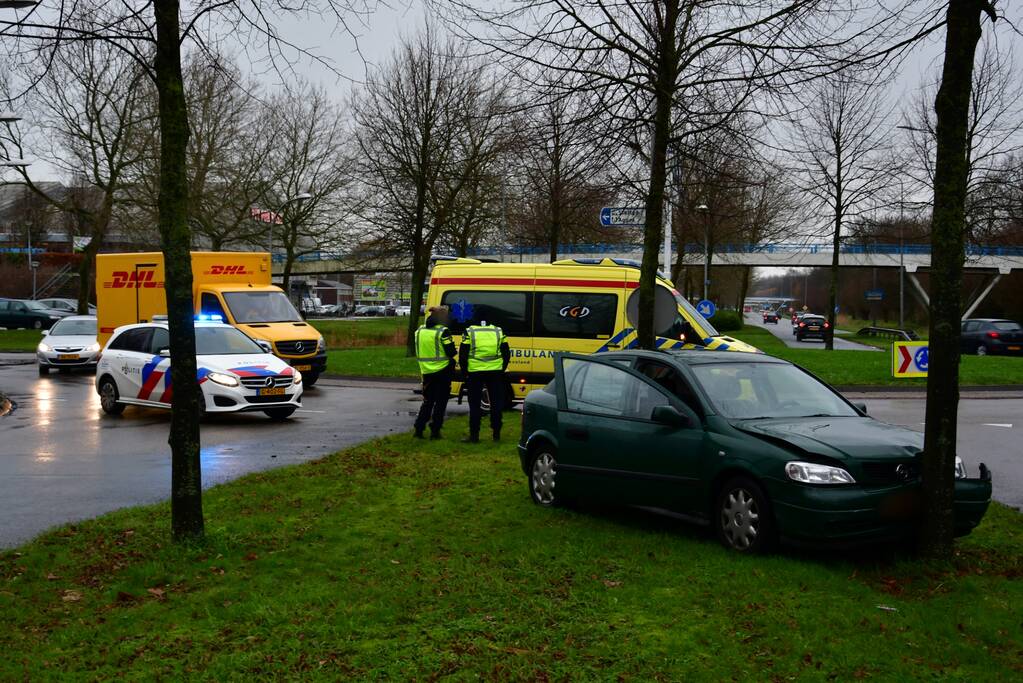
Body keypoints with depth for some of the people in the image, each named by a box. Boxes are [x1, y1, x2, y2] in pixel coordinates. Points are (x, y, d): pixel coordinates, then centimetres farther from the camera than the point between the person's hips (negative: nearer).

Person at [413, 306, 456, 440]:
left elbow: (418, 352, 14)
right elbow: (451, 352, -14)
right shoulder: (443, 332, -14)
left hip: (426, 372, 5)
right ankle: (435, 431, 2)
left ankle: (419, 429, 11)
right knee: (440, 402, 3)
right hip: (442, 372, -5)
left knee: (427, 401, 16)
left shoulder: (420, 331, 6)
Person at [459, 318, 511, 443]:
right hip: (495, 372, 2)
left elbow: (463, 355, -3)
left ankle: (474, 435, 5)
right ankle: (496, 434, 15)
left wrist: (465, 372, 7)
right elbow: (506, 354, 8)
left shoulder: (469, 332, -1)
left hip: (475, 373, -2)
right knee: (496, 403, 12)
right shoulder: (499, 332, 7)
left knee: (475, 405, 5)